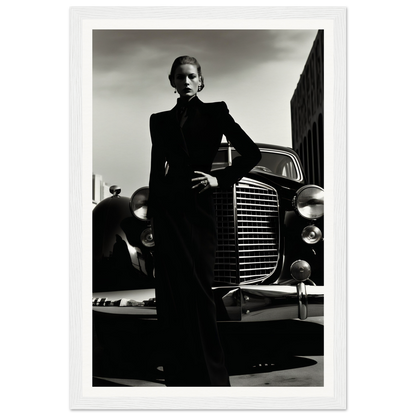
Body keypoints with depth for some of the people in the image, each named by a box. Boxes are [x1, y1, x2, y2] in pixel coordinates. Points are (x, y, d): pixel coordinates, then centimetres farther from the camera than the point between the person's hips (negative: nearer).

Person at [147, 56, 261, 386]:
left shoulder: (215, 112, 11)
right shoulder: (160, 120, 19)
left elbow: (251, 153, 6)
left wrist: (220, 179, -3)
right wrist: (151, 215, 10)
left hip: (198, 207, -3)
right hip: (167, 209, 3)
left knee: (197, 288, -8)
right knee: (172, 292, -2)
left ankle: (211, 377, -2)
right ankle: (179, 377, 2)